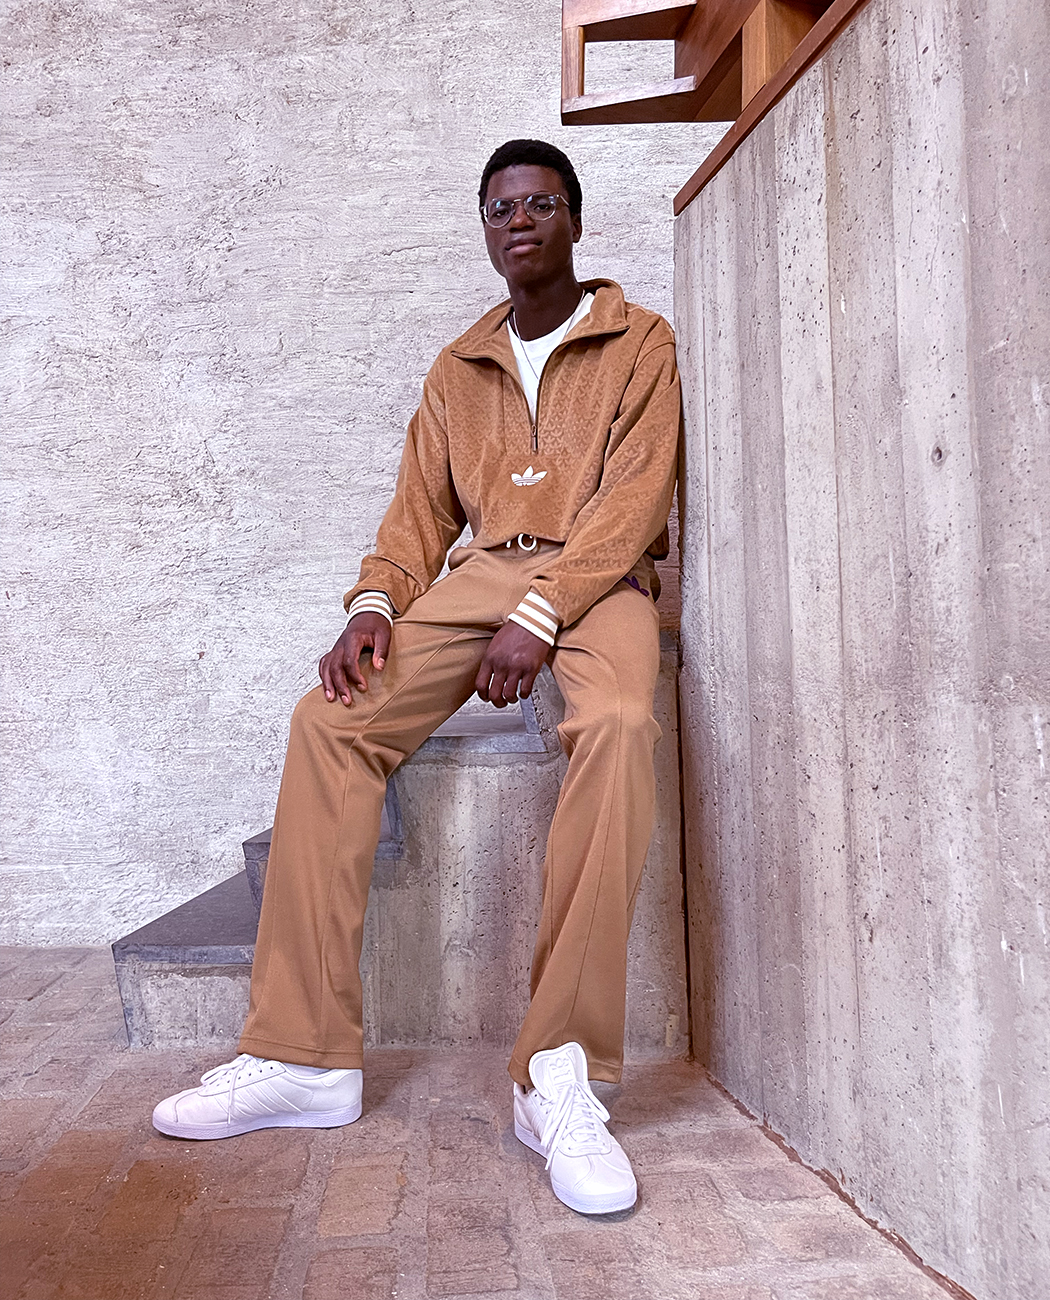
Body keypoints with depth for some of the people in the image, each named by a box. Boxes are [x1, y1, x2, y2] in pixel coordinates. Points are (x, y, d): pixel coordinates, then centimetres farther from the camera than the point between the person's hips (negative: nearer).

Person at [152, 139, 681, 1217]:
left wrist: (540, 615, -20)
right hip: (479, 575, 4)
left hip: (595, 579, -3)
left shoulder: (637, 342, 9)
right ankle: (303, 1056, -17)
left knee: (617, 724, -38)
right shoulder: (457, 368, 22)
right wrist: (374, 606, -8)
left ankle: (560, 1072, -31)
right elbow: (420, 510, 14)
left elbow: (636, 495, -5)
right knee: (330, 719, -21)